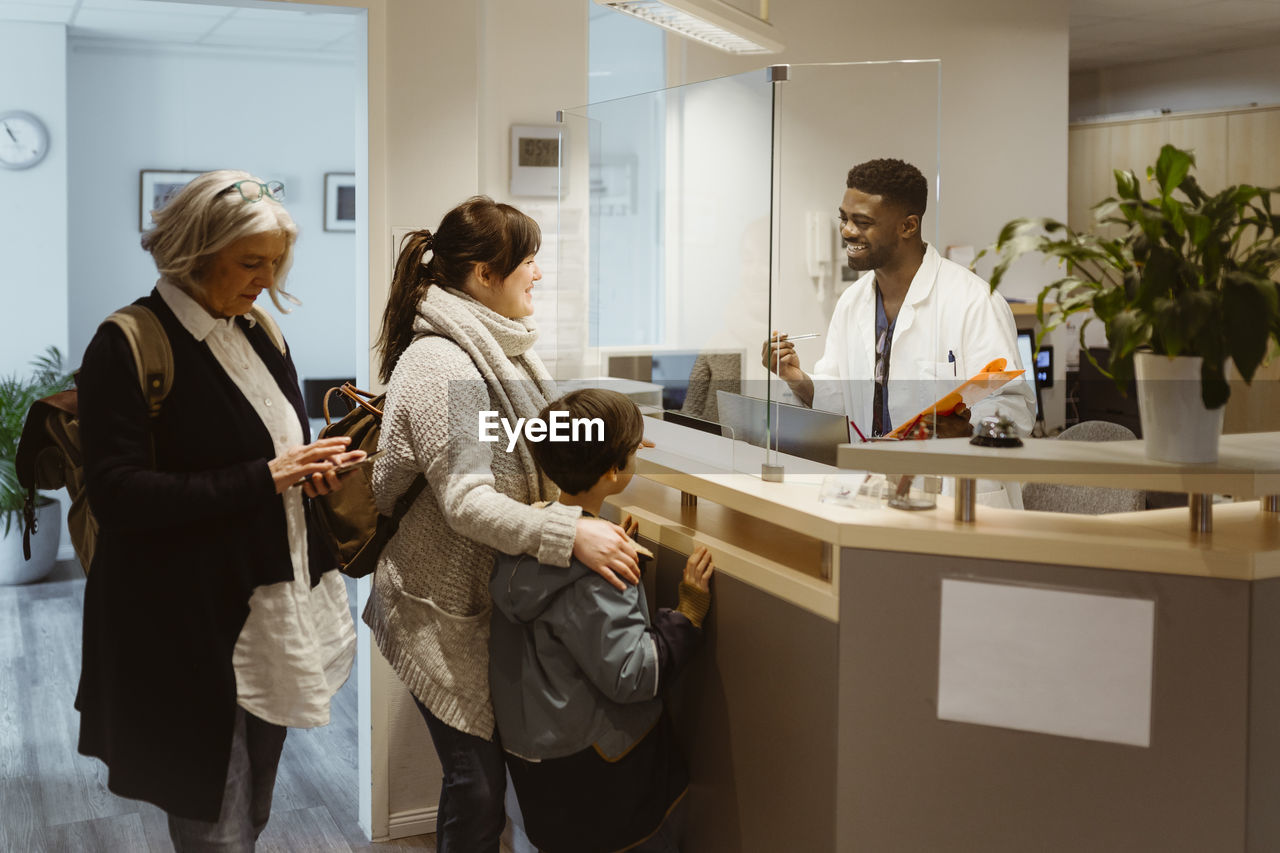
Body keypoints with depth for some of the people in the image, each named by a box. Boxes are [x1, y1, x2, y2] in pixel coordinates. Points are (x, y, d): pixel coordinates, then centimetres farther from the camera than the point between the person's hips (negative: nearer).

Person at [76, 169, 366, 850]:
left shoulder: (260, 332, 11)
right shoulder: (129, 344, -12)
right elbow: (116, 494, -19)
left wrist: (312, 468, -2)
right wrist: (264, 479, -20)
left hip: (275, 609, 7)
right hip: (196, 629, -7)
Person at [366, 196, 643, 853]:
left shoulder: (498, 348, 9)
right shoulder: (439, 363, -20)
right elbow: (466, 502, -28)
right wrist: (571, 534, -36)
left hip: (497, 594, 9)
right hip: (449, 609, -9)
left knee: (485, 770, 17)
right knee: (478, 781, 0)